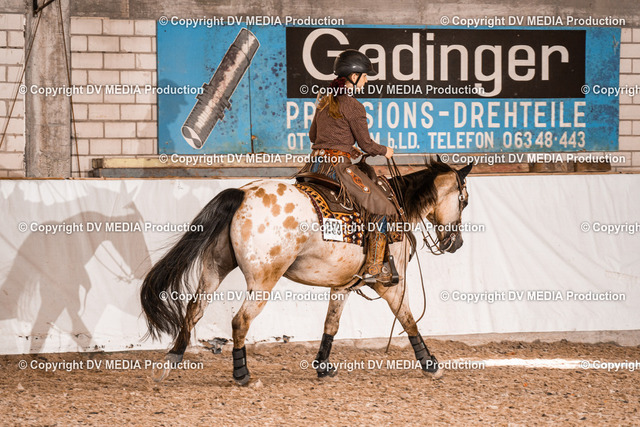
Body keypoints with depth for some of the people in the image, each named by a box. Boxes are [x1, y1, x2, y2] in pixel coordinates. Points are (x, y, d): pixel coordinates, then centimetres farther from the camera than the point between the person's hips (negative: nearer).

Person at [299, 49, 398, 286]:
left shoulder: (324, 101, 13)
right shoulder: (353, 106, -10)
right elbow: (366, 144, -6)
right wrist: (385, 151, 13)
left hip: (315, 164, 7)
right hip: (338, 167, -7)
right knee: (381, 208, 2)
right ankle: (373, 269, -1)